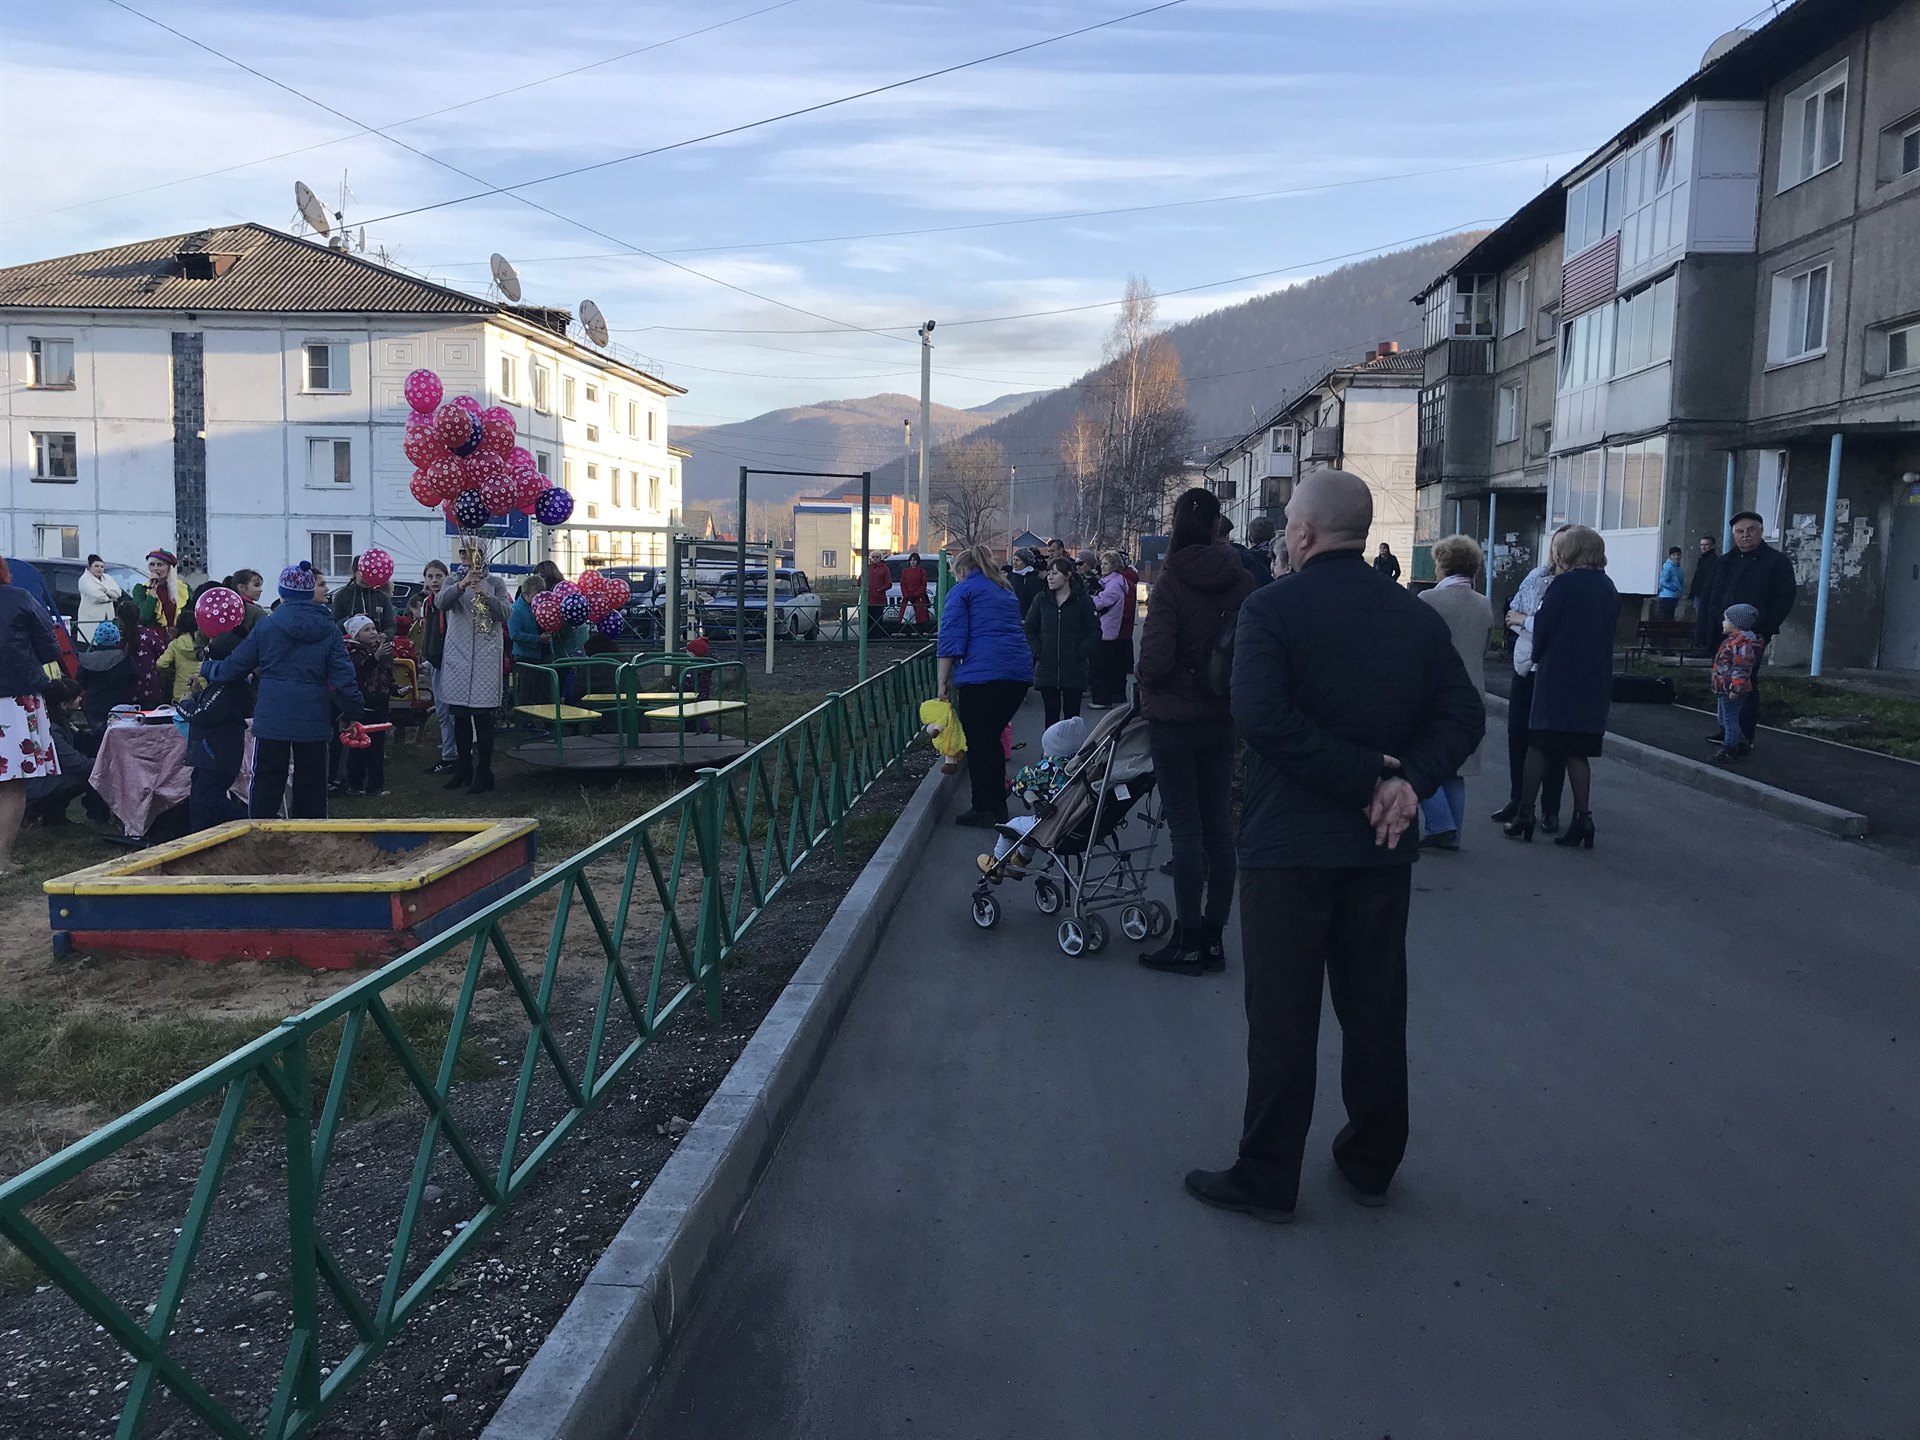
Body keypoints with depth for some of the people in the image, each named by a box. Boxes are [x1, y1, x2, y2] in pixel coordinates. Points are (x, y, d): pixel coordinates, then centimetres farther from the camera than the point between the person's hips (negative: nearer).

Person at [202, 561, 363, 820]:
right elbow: (343, 677, -6)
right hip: (314, 720, 1)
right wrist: (353, 713, 4)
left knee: (266, 783, 6)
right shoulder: (328, 629, -1)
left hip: (273, 718, -1)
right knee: (311, 784, 10)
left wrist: (207, 669, 24)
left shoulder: (267, 626, -3)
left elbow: (236, 665, 5)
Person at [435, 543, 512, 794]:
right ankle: (463, 768, 21)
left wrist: (486, 596, -20)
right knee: (460, 714, 8)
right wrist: (461, 585, -27)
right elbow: (440, 602, -10)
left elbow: (507, 612, -4)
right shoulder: (452, 582, 10)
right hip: (457, 654, 2)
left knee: (483, 714, -5)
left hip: (486, 655, -2)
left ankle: (484, 772, 0)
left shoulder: (495, 583, 7)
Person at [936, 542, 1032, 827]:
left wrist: (943, 684, -2)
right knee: (992, 739, 17)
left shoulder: (961, 591, 4)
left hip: (981, 674, -7)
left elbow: (951, 640, -4)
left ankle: (983, 809, 5)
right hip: (1020, 673, 7)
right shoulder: (1006, 592, 26)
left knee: (977, 743, 3)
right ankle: (999, 806, 21)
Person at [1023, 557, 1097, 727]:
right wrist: (1037, 652, -2)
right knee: (1051, 714, 6)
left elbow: (1094, 633, -1)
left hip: (1074, 670, -2)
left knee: (1071, 715, 2)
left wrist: (1080, 654, -11)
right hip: (1046, 669, 2)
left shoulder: (1083, 600, -2)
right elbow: (1029, 629, 10)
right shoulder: (1041, 599, 6)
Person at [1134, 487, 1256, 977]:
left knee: (1186, 829, 0)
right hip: (1223, 720, 5)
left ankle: (1188, 941, 8)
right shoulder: (1243, 582, -1)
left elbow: (1155, 659, -20)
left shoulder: (1171, 583, -15)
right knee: (1218, 825, 11)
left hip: (1174, 720, -5)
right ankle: (1213, 936, 20)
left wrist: (1149, 686, 1)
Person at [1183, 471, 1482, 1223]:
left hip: (1288, 843, -5)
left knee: (1281, 1018, 4)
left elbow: (1261, 715, -24)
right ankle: (1372, 1165, 29)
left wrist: (1366, 777, -19)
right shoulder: (1417, 616, 5)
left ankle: (1266, 1179, 14)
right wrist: (1404, 779, -11)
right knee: (1376, 1010, 16)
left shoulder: (1271, 608, -11)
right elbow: (1463, 714, -2)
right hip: (1381, 848, 5)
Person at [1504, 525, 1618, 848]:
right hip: (1595, 681, 6)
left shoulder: (1564, 584, -12)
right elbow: (1607, 631, 13)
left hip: (1558, 676, -6)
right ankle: (1582, 818, 3)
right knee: (1578, 751, 9)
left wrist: (1538, 658, 7)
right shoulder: (1608, 588, 8)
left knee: (1538, 746, 3)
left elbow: (1543, 625, -9)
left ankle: (1525, 815, 5)